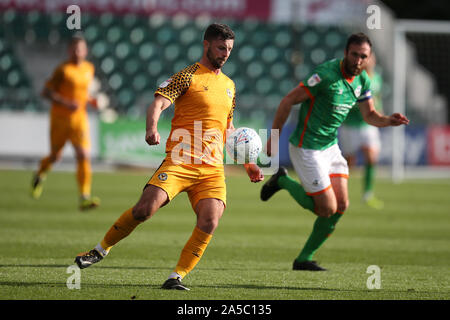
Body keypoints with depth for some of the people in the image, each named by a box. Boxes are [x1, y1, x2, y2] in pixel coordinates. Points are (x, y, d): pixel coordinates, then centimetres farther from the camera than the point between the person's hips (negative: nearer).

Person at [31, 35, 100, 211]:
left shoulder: (89, 68, 6)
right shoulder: (63, 69, -11)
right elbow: (46, 92, -13)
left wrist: (90, 100, 5)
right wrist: (67, 103, -24)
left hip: (79, 118, 3)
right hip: (60, 117, -3)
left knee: (84, 156, -14)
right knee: (55, 156, 11)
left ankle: (84, 197, -19)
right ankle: (40, 174, 47)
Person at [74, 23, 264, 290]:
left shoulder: (229, 85, 21)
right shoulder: (188, 76, 2)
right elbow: (158, 103, -13)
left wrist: (248, 163, 27)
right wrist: (152, 128, -34)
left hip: (213, 168, 5)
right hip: (180, 160, -5)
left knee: (209, 221, -18)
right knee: (146, 208, -18)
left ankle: (177, 277, -8)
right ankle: (101, 250, 4)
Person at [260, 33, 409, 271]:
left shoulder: (362, 80, 2)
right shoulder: (327, 75, -23)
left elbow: (369, 115, 13)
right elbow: (288, 101, -17)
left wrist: (388, 121, -10)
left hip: (330, 147, 8)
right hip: (307, 149, -8)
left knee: (341, 205, 1)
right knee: (328, 208, -8)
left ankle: (304, 259, 13)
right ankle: (283, 181, 14)